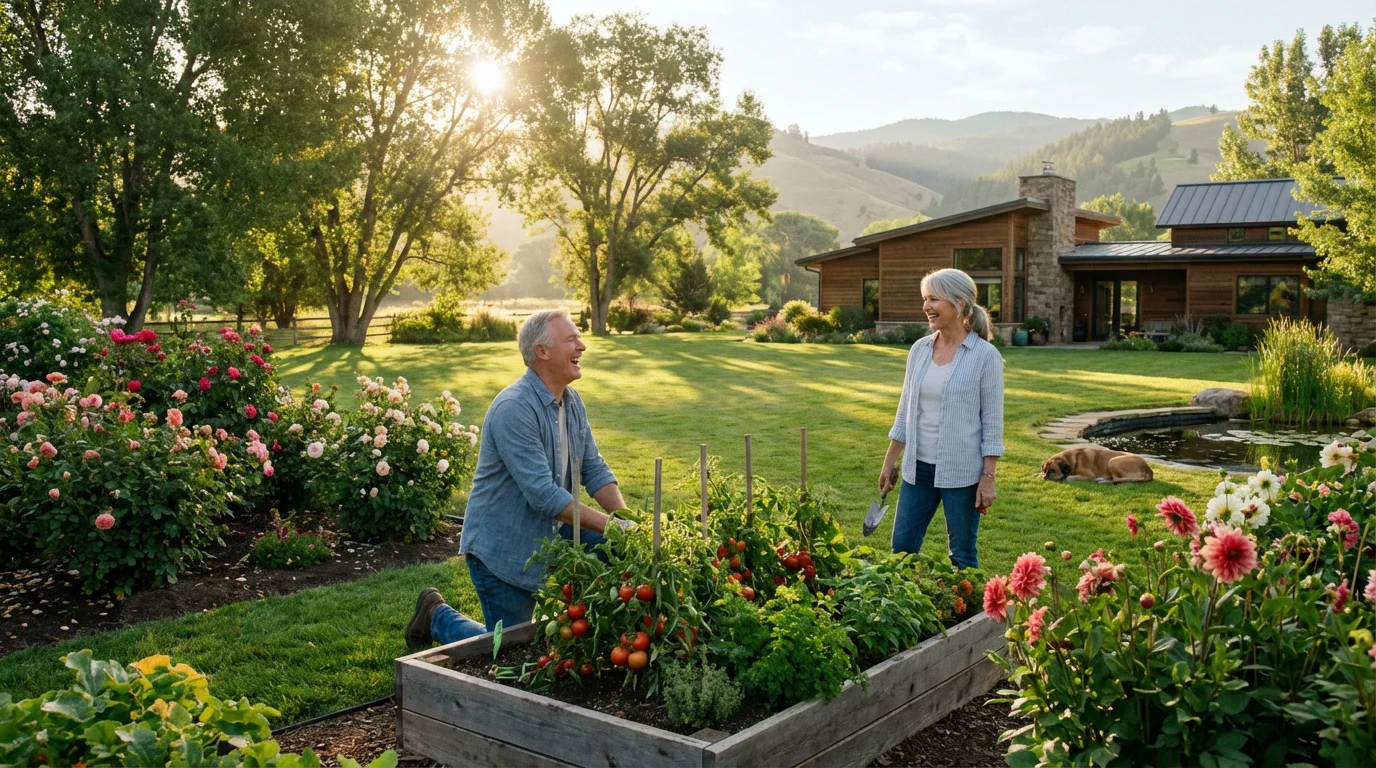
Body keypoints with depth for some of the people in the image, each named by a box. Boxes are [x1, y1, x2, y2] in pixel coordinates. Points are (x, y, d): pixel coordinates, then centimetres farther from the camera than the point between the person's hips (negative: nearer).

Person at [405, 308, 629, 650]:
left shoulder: (572, 402, 3)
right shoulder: (514, 408, -25)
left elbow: (594, 470, 4)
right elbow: (542, 493, -28)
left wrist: (626, 519, -13)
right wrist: (609, 524, -27)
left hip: (551, 533, 7)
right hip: (501, 547, -7)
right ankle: (438, 616, 27)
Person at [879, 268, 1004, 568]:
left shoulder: (985, 355, -10)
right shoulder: (920, 349, 4)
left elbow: (992, 420, -8)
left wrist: (988, 477, -11)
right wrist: (890, 462, 13)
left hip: (962, 472, -5)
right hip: (919, 467, 5)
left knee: (962, 555, 8)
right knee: (902, 547, 8)